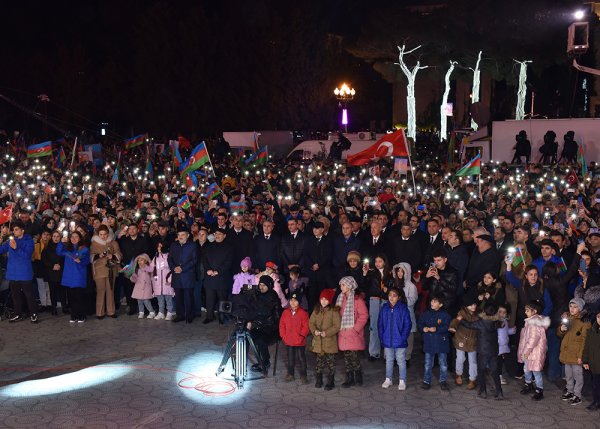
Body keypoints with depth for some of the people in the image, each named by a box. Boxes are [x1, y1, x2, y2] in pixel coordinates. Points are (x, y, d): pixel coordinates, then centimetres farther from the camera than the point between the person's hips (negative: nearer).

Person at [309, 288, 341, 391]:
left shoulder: (334, 311, -10)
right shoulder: (316, 310, 7)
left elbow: (337, 326, -12)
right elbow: (311, 322, 9)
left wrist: (327, 332, -20)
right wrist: (314, 330, -10)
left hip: (330, 341, -4)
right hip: (318, 341, 5)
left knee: (330, 362, 2)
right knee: (319, 361, 13)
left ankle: (330, 382, 13)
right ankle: (319, 380, 25)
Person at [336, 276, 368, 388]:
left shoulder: (357, 299, -9)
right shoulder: (341, 298, 13)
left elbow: (364, 315, -10)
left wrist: (356, 329, -13)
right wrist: (339, 328, 8)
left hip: (353, 333, -6)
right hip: (343, 333, 7)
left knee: (353, 355, -8)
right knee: (346, 356, 9)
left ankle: (358, 376, 10)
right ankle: (349, 378, 17)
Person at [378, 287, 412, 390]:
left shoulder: (403, 308, -9)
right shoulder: (384, 308, 1)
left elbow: (408, 324, -8)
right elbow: (380, 324, 5)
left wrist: (403, 337, -14)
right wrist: (382, 336, -2)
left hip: (400, 341, -3)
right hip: (387, 341, 3)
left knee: (401, 361, 6)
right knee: (389, 361, 16)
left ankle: (402, 381, 17)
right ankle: (388, 379, 28)